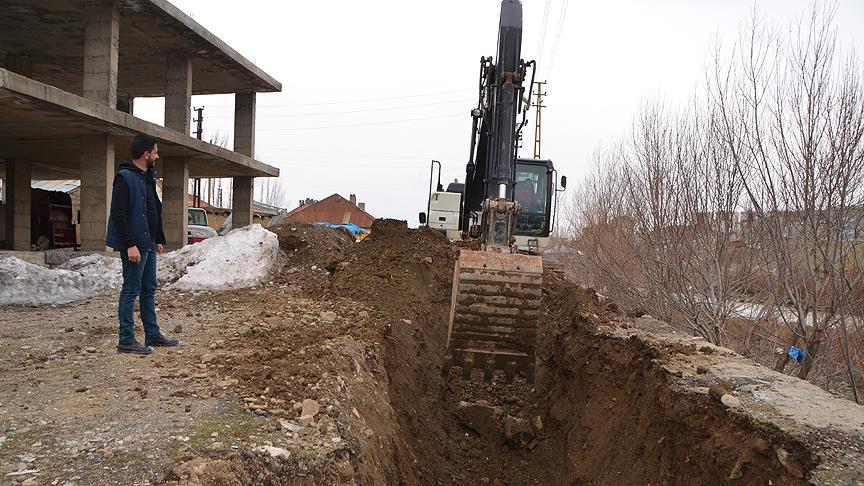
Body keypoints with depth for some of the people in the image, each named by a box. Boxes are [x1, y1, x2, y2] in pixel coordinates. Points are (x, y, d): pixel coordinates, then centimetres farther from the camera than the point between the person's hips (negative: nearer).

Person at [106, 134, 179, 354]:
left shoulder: (149, 178, 15)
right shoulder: (125, 177, -14)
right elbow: (118, 214, -20)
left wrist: (159, 239, 17)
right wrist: (130, 244, -23)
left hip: (148, 244, 10)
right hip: (134, 245, -9)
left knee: (149, 290, 14)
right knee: (131, 291, -3)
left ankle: (152, 334, 23)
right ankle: (126, 341, 5)